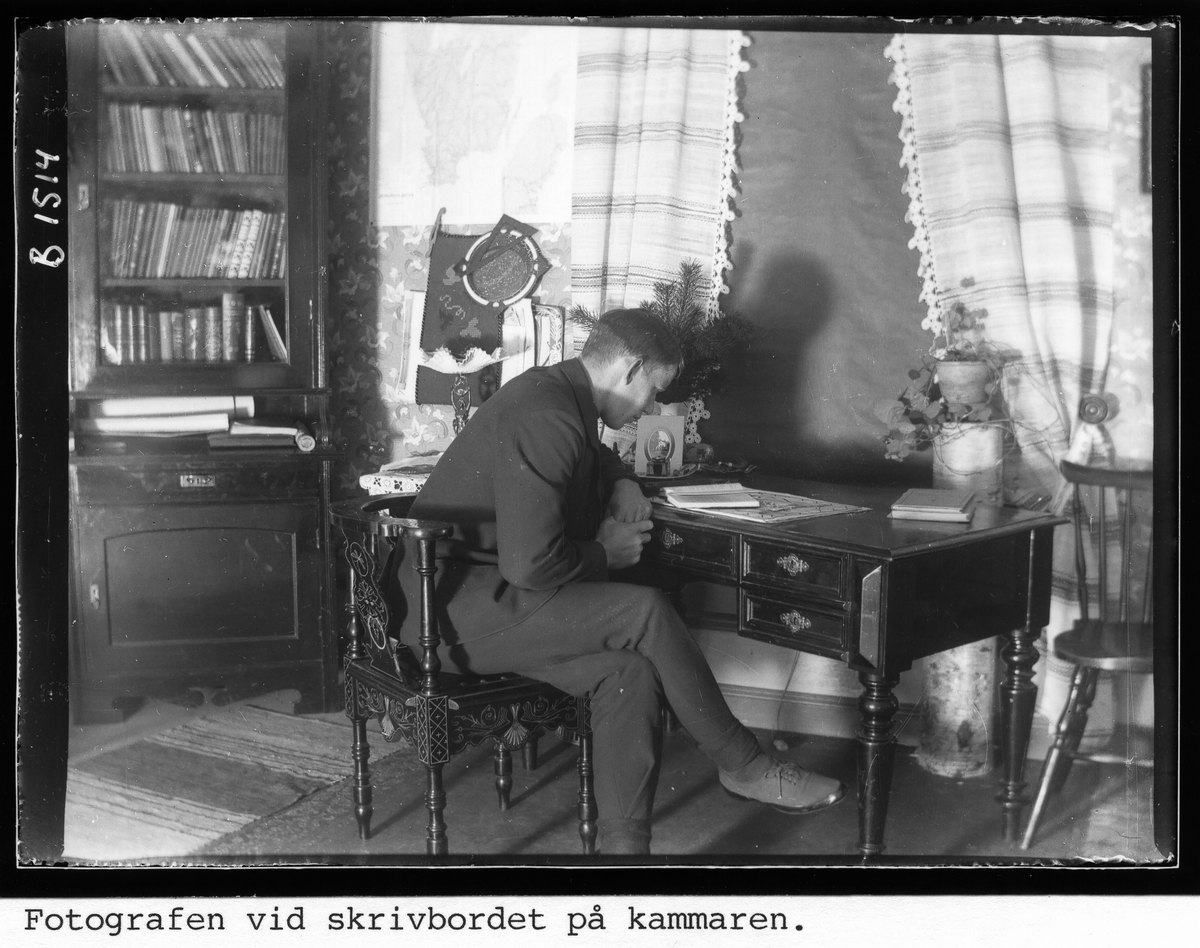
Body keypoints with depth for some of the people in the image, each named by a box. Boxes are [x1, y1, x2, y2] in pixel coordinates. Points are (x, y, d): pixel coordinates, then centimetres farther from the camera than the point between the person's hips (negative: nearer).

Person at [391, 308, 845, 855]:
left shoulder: (557, 395, 12)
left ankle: (623, 845, -9)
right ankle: (743, 766, -3)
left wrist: (622, 482, 13)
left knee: (631, 674, -11)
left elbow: (593, 457, 37)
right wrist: (604, 554, -8)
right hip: (454, 610, -10)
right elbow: (530, 564, -27)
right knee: (644, 613, -20)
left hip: (482, 594, 10)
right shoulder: (546, 419, -21)